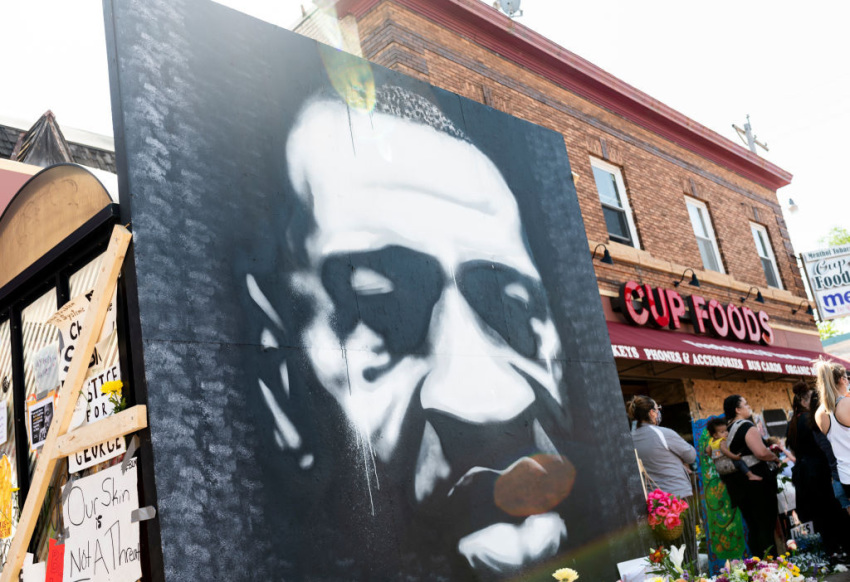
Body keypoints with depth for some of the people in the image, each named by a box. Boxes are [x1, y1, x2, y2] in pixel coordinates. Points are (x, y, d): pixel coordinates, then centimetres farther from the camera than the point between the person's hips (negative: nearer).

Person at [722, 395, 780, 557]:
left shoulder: (727, 429, 11)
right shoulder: (746, 426, -13)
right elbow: (761, 452, -26)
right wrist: (776, 458, -6)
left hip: (737, 484, 8)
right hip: (757, 480, -8)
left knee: (753, 527, 13)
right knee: (767, 525, -3)